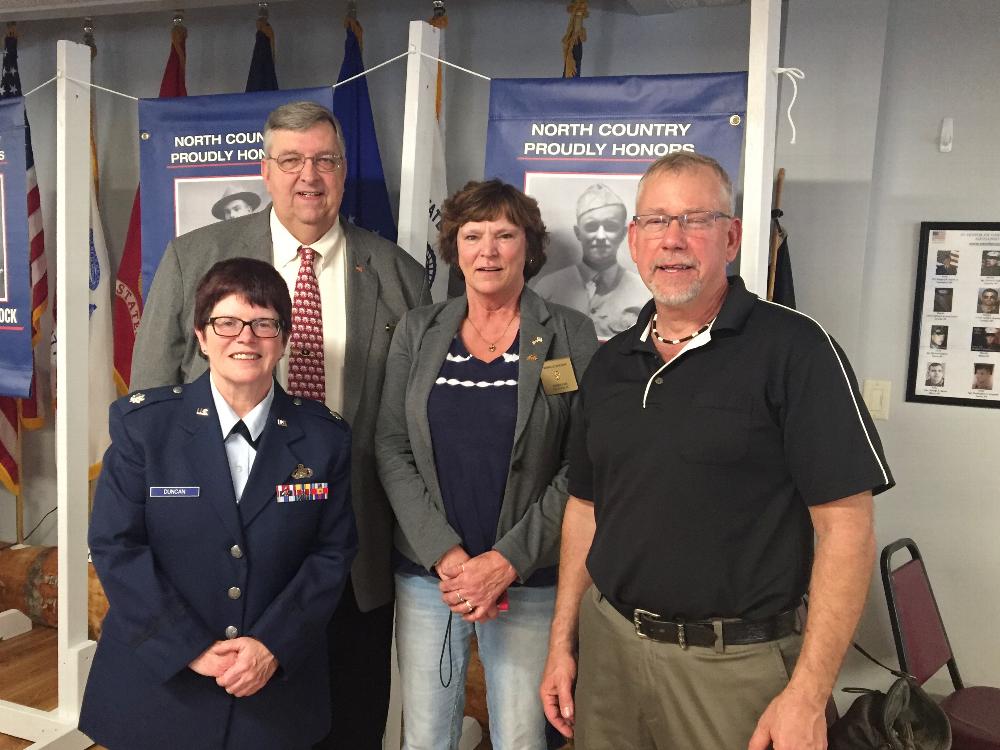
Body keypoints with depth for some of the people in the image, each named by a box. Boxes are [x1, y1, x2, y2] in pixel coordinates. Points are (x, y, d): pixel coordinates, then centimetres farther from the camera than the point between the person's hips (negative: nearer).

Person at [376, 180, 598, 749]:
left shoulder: (571, 334, -3)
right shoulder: (419, 330, 5)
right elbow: (392, 448, 1)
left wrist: (507, 561, -12)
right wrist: (445, 555, -10)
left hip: (529, 579, -2)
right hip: (425, 573, 2)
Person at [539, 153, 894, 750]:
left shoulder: (794, 348, -11)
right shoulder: (609, 364, 6)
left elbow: (845, 526, -14)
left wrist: (807, 697, -17)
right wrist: (562, 642, 8)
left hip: (736, 665, -4)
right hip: (607, 643, 5)